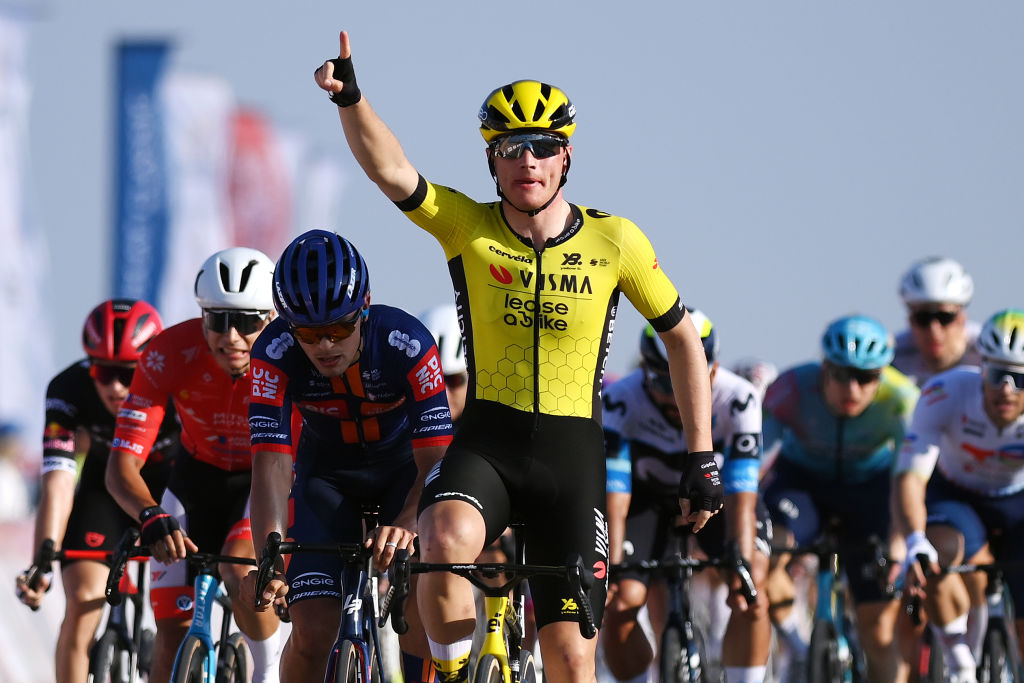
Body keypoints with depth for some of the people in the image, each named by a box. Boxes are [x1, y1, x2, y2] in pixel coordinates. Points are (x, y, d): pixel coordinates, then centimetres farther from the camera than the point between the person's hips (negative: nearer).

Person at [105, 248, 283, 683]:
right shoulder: (170, 354, -29)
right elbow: (122, 465, -30)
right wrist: (152, 517, -50)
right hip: (199, 479, 2)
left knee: (240, 570, -31)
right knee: (174, 632, -5)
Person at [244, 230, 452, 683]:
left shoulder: (406, 343, -32)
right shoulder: (274, 354, -28)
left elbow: (435, 459, -35)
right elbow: (271, 462, -34)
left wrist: (407, 525, -55)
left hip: (402, 465, -1)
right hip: (328, 472, 1)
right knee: (313, 632, -14)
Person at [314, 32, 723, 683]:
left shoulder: (614, 240, -4)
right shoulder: (468, 227, -5)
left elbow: (683, 338, 7)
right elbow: (389, 169, -21)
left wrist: (703, 459, 4)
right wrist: (350, 98, -40)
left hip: (572, 455, 1)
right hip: (487, 441, -1)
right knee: (446, 543, -35)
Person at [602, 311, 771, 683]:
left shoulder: (738, 400, -34)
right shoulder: (620, 401, -33)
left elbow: (740, 498, -36)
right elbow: (614, 499, -36)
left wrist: (744, 566, -48)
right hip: (647, 494, 0)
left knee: (750, 597, -22)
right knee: (619, 604, -16)